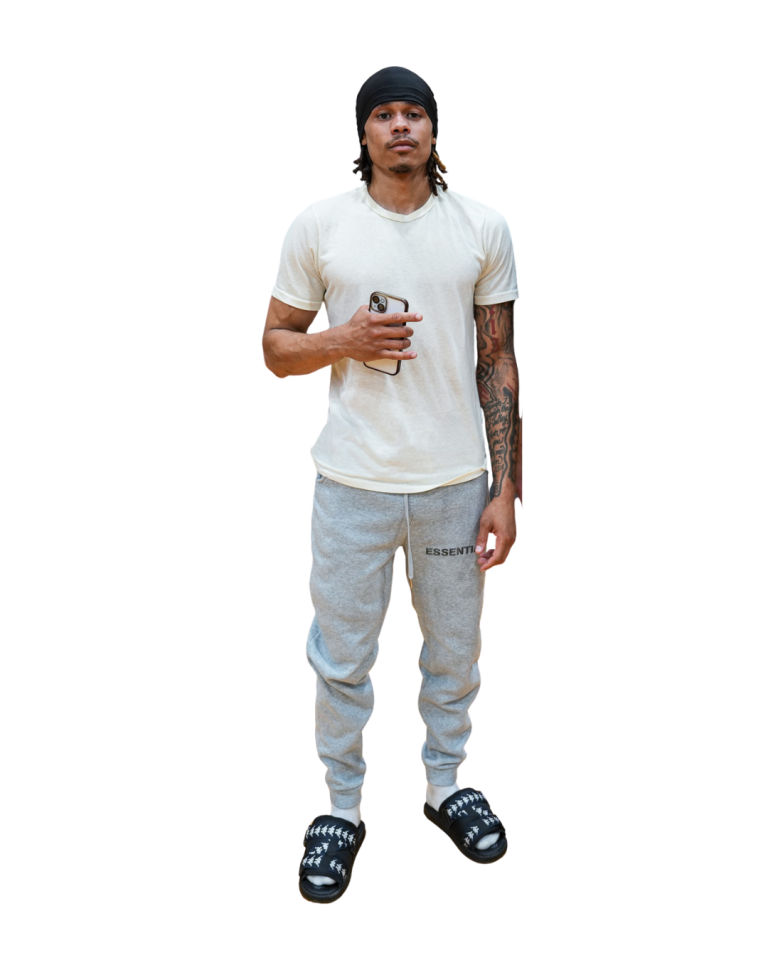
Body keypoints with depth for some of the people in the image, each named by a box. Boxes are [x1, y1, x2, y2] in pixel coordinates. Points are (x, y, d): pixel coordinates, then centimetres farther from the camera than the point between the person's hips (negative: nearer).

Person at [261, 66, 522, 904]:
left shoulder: (484, 227, 2)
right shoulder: (318, 225, -1)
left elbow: (499, 363, 3)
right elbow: (274, 350, 5)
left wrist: (505, 490, -2)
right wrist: (345, 341, -17)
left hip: (458, 481, 1)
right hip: (352, 482, -1)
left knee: (455, 650, 15)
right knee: (341, 657, 9)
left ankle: (445, 786, 38)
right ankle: (342, 809, 30)